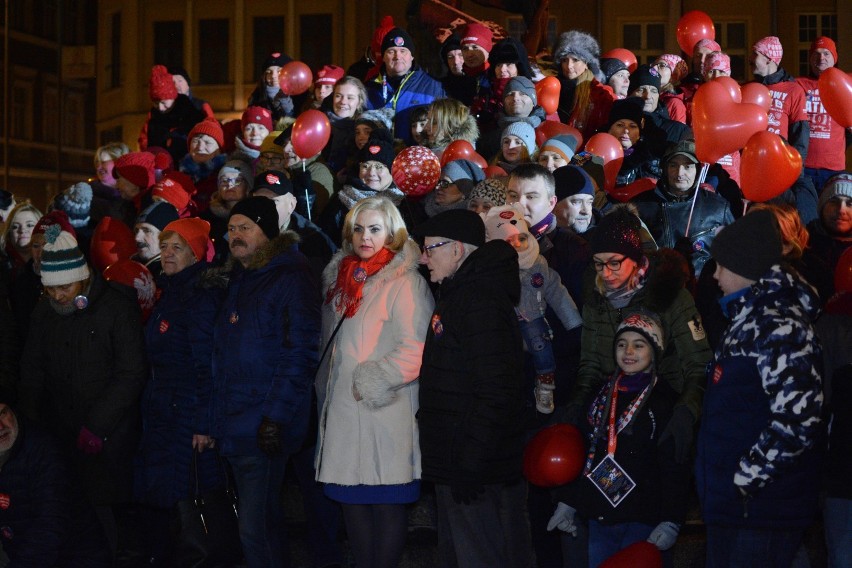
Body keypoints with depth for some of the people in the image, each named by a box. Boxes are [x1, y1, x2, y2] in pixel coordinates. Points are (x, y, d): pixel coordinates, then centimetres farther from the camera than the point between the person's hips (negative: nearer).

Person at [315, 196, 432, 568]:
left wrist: (371, 382, -13)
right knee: (353, 502, 10)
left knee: (387, 505, -1)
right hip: (344, 412, 7)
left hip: (385, 412, -7)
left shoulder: (404, 283, -9)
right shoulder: (343, 279, 16)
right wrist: (327, 391, 21)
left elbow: (416, 351, -17)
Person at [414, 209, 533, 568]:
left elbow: (495, 393, -25)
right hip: (453, 466, 11)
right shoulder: (459, 295, 16)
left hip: (477, 471, -11)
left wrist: (471, 464, -24)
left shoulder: (481, 302, -17)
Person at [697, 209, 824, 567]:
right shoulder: (750, 319, 14)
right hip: (729, 506, 10)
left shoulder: (777, 326, -17)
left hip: (760, 510, -10)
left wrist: (746, 478, -20)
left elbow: (798, 418, -27)